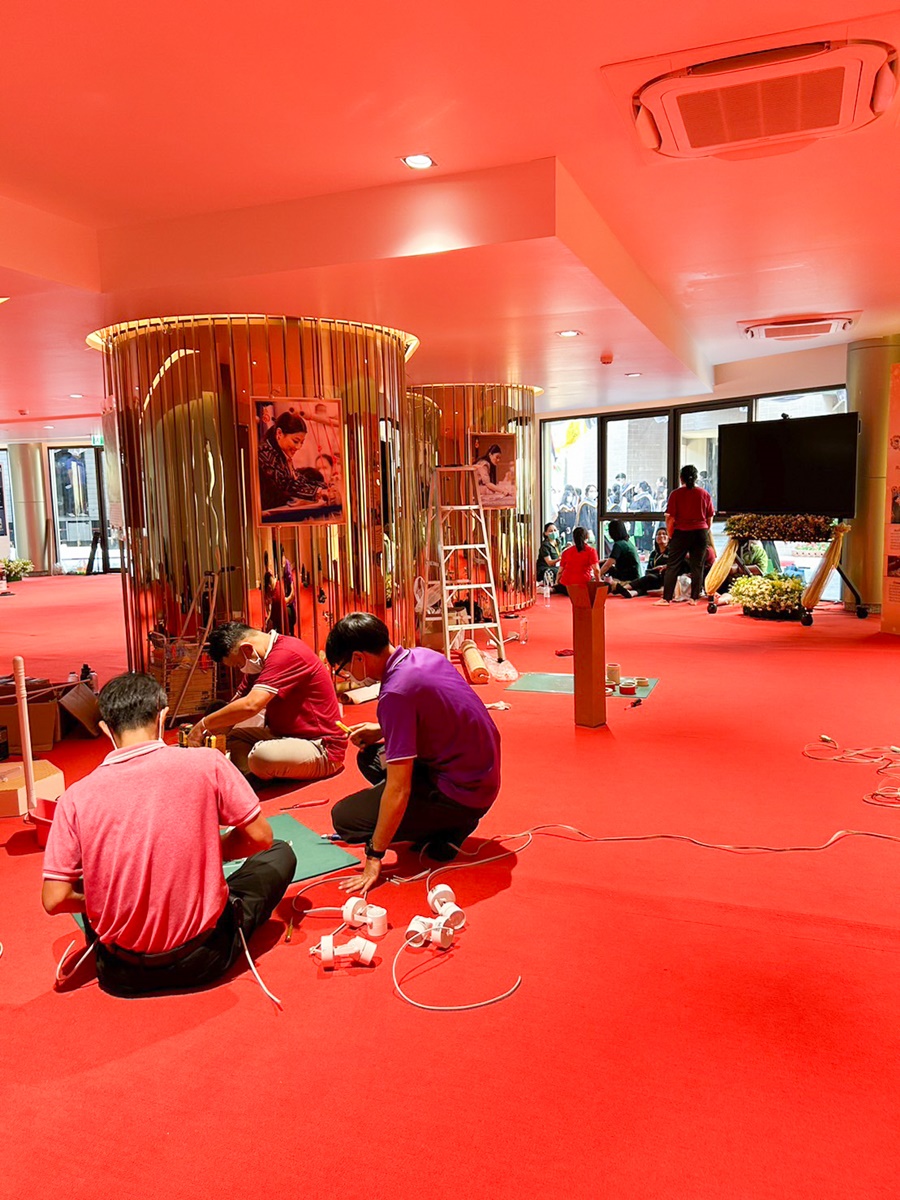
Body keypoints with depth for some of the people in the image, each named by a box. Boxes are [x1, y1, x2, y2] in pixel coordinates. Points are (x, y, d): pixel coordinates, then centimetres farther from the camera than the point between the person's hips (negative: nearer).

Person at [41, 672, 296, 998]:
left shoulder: (77, 797, -9)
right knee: (280, 854, 19)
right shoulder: (206, 763, -13)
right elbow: (260, 838, -7)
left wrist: (106, 906, 12)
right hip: (203, 958, -3)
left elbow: (55, 900, -7)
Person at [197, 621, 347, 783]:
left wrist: (204, 724, -18)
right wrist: (208, 733, -2)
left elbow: (250, 705, -29)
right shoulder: (263, 660, 10)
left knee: (261, 755, -33)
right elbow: (237, 702, 12)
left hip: (323, 750, -10)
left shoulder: (287, 654, -21)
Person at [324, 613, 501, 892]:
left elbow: (398, 790, -24)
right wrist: (383, 731, 12)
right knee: (370, 756, 20)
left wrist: (374, 858, -16)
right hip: (483, 775, 9)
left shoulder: (396, 691, -25)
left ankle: (447, 830, -1)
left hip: (461, 793, -9)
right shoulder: (424, 655, 1)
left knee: (344, 817, -4)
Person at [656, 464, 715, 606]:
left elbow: (670, 518, -7)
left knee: (673, 566, 1)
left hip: (681, 532, -2)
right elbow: (710, 519, 7)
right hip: (701, 532, 2)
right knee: (697, 566, 8)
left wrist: (670, 535, 4)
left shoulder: (676, 494, -5)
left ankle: (666, 598, 0)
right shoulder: (705, 494, 4)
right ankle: (694, 598, 9)